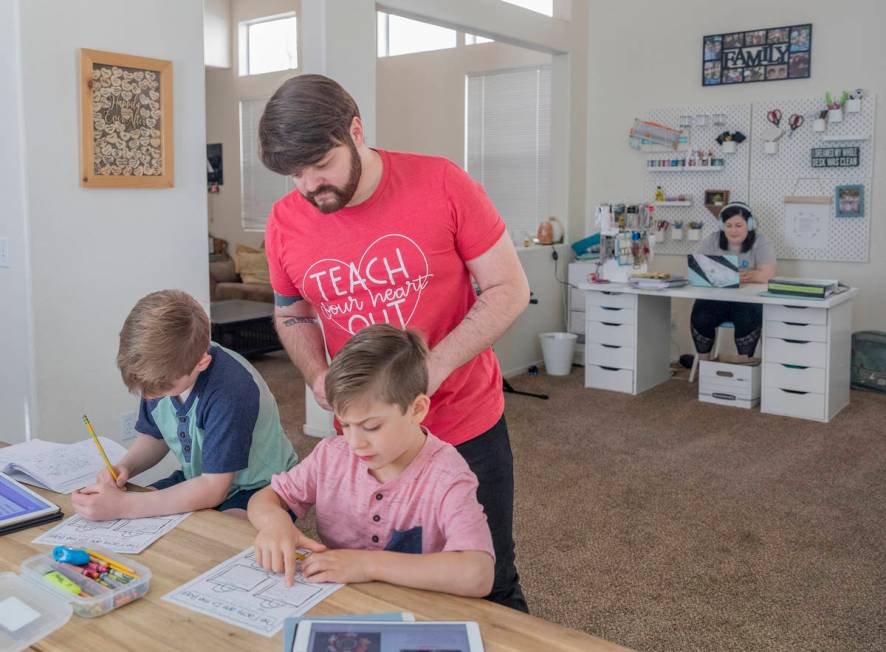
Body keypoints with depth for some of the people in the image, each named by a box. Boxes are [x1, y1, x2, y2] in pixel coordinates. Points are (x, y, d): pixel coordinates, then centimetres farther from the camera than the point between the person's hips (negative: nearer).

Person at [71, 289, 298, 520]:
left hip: (256, 489, -7)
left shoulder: (229, 390, -32)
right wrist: (123, 468, -12)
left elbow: (214, 488, -29)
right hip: (199, 481, 7)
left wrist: (122, 506, -30)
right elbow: (154, 436, 10)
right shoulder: (160, 373, -10)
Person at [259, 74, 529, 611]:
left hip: (468, 427, -2)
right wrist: (316, 374, -9)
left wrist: (433, 369, -22)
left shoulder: (442, 184, -14)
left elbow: (509, 289, -10)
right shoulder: (286, 222, -5)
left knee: (490, 587, 14)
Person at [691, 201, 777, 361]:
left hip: (748, 299, -2)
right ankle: (703, 363, -5)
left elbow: (767, 274, -18)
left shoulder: (761, 243, -3)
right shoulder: (711, 241, 5)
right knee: (700, 319, -25)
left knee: (748, 321, -31)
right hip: (715, 297, 2)